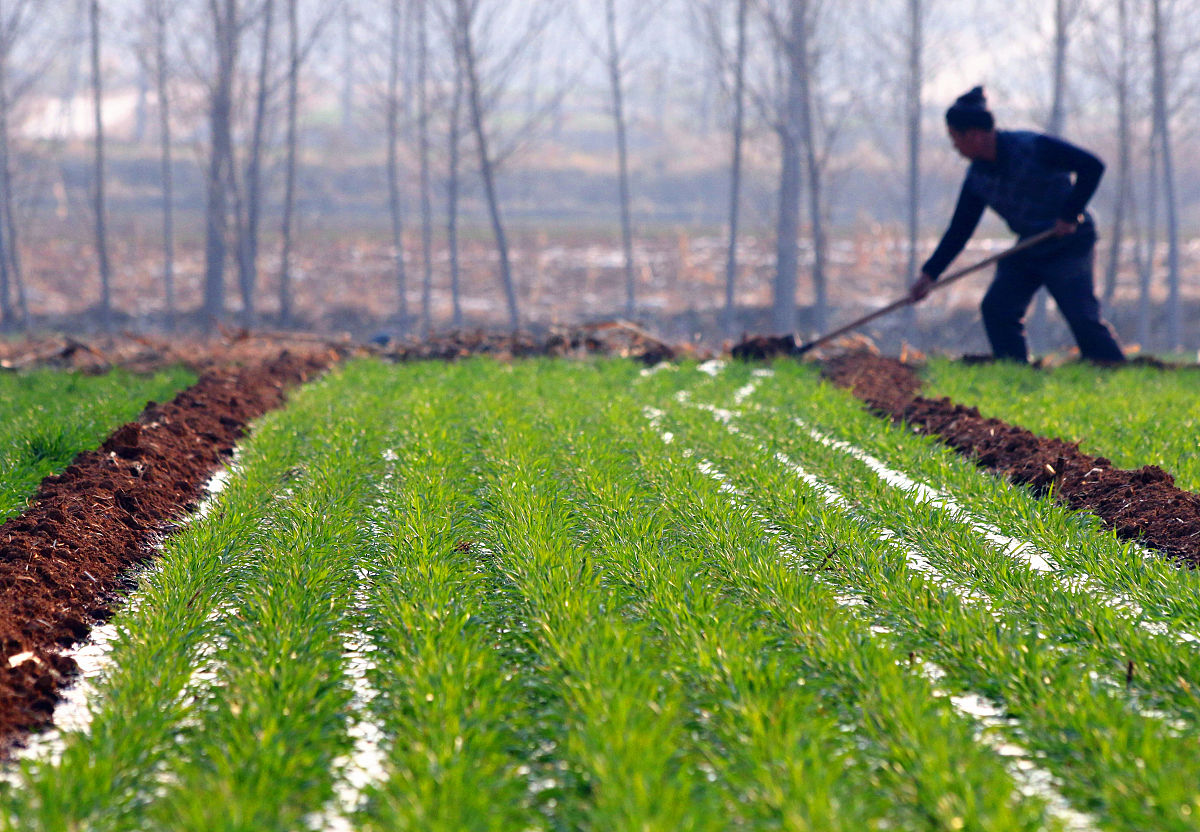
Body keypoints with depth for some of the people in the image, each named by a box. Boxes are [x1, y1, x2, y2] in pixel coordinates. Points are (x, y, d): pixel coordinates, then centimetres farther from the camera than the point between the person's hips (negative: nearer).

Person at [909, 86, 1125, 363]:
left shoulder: (1032, 147, -18)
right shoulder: (977, 176, 2)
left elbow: (1092, 166, -17)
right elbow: (959, 230, 6)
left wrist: (1070, 215, -19)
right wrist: (929, 274, 1)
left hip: (1070, 246, -7)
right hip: (1028, 249, 7)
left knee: (1082, 316, -16)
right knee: (997, 307, -5)